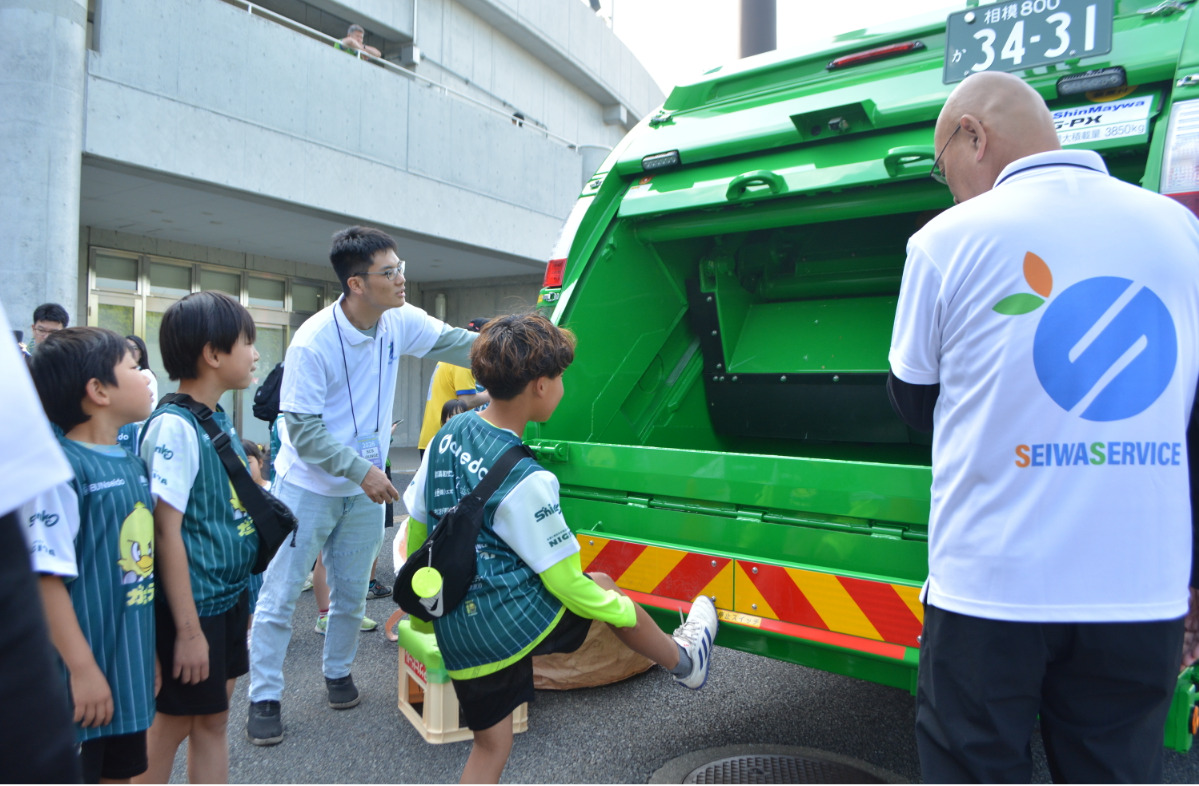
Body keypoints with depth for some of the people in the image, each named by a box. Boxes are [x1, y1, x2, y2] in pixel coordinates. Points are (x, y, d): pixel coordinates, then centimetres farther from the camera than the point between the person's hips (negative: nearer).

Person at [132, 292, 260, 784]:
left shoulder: (220, 421, 6)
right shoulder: (174, 426, -19)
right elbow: (166, 531, -20)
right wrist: (188, 629, -19)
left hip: (229, 597, 8)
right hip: (193, 606, -8)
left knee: (212, 717, 17)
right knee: (173, 721, 9)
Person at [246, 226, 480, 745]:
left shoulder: (400, 322, -7)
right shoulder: (312, 342, -24)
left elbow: (454, 342, 6)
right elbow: (303, 430, -21)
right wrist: (361, 470, -23)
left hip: (365, 488, 5)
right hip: (308, 487, -5)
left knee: (352, 595, 16)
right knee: (279, 596, 4)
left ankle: (337, 672, 38)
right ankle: (264, 697, 19)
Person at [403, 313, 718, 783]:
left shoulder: (448, 434, -1)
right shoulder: (526, 481, -22)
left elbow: (415, 530, 10)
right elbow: (566, 584, -14)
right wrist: (623, 609, 4)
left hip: (454, 633, 6)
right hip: (514, 617, -6)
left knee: (490, 745, 19)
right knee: (599, 585, 20)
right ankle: (684, 662, 44)